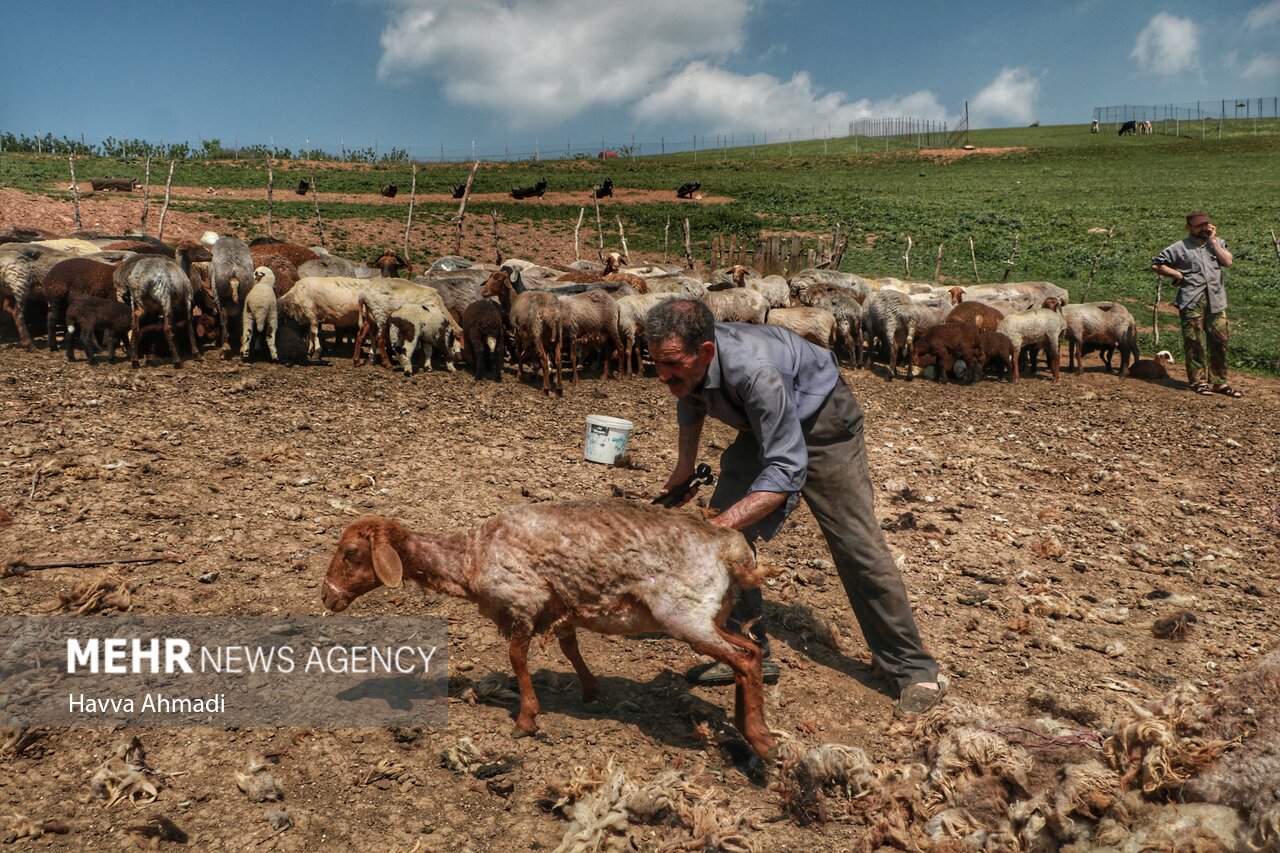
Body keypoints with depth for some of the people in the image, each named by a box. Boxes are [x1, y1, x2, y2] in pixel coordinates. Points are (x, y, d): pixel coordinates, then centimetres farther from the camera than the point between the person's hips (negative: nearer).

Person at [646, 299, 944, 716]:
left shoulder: (754, 371, -43)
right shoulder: (684, 361, -20)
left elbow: (787, 469, -42)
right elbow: (690, 403, 7)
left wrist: (718, 525, -48)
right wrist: (685, 466, 1)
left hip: (820, 420, -7)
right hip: (761, 429, 7)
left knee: (856, 544, -7)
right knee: (725, 531, -7)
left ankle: (914, 671, 6)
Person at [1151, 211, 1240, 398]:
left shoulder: (1216, 243, 16)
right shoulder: (1180, 247, 5)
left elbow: (1228, 261, -1)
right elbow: (1156, 264, 6)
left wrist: (1212, 241, -1)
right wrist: (1176, 273, -2)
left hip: (1216, 300, 3)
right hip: (1192, 302, -3)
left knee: (1220, 341, 3)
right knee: (1195, 343, -1)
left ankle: (1219, 382, 12)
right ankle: (1198, 381, 8)